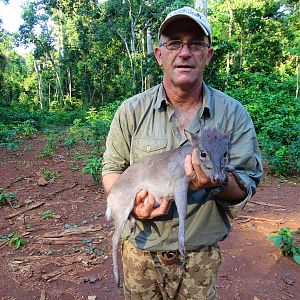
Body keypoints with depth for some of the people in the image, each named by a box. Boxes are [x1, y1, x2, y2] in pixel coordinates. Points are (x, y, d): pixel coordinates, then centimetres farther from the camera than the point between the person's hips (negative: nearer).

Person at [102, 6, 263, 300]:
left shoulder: (233, 114, -9)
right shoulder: (132, 110, -8)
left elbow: (247, 186, -8)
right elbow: (112, 170, -1)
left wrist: (219, 182, -31)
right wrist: (133, 202, -21)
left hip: (201, 256, 0)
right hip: (140, 250, 1)